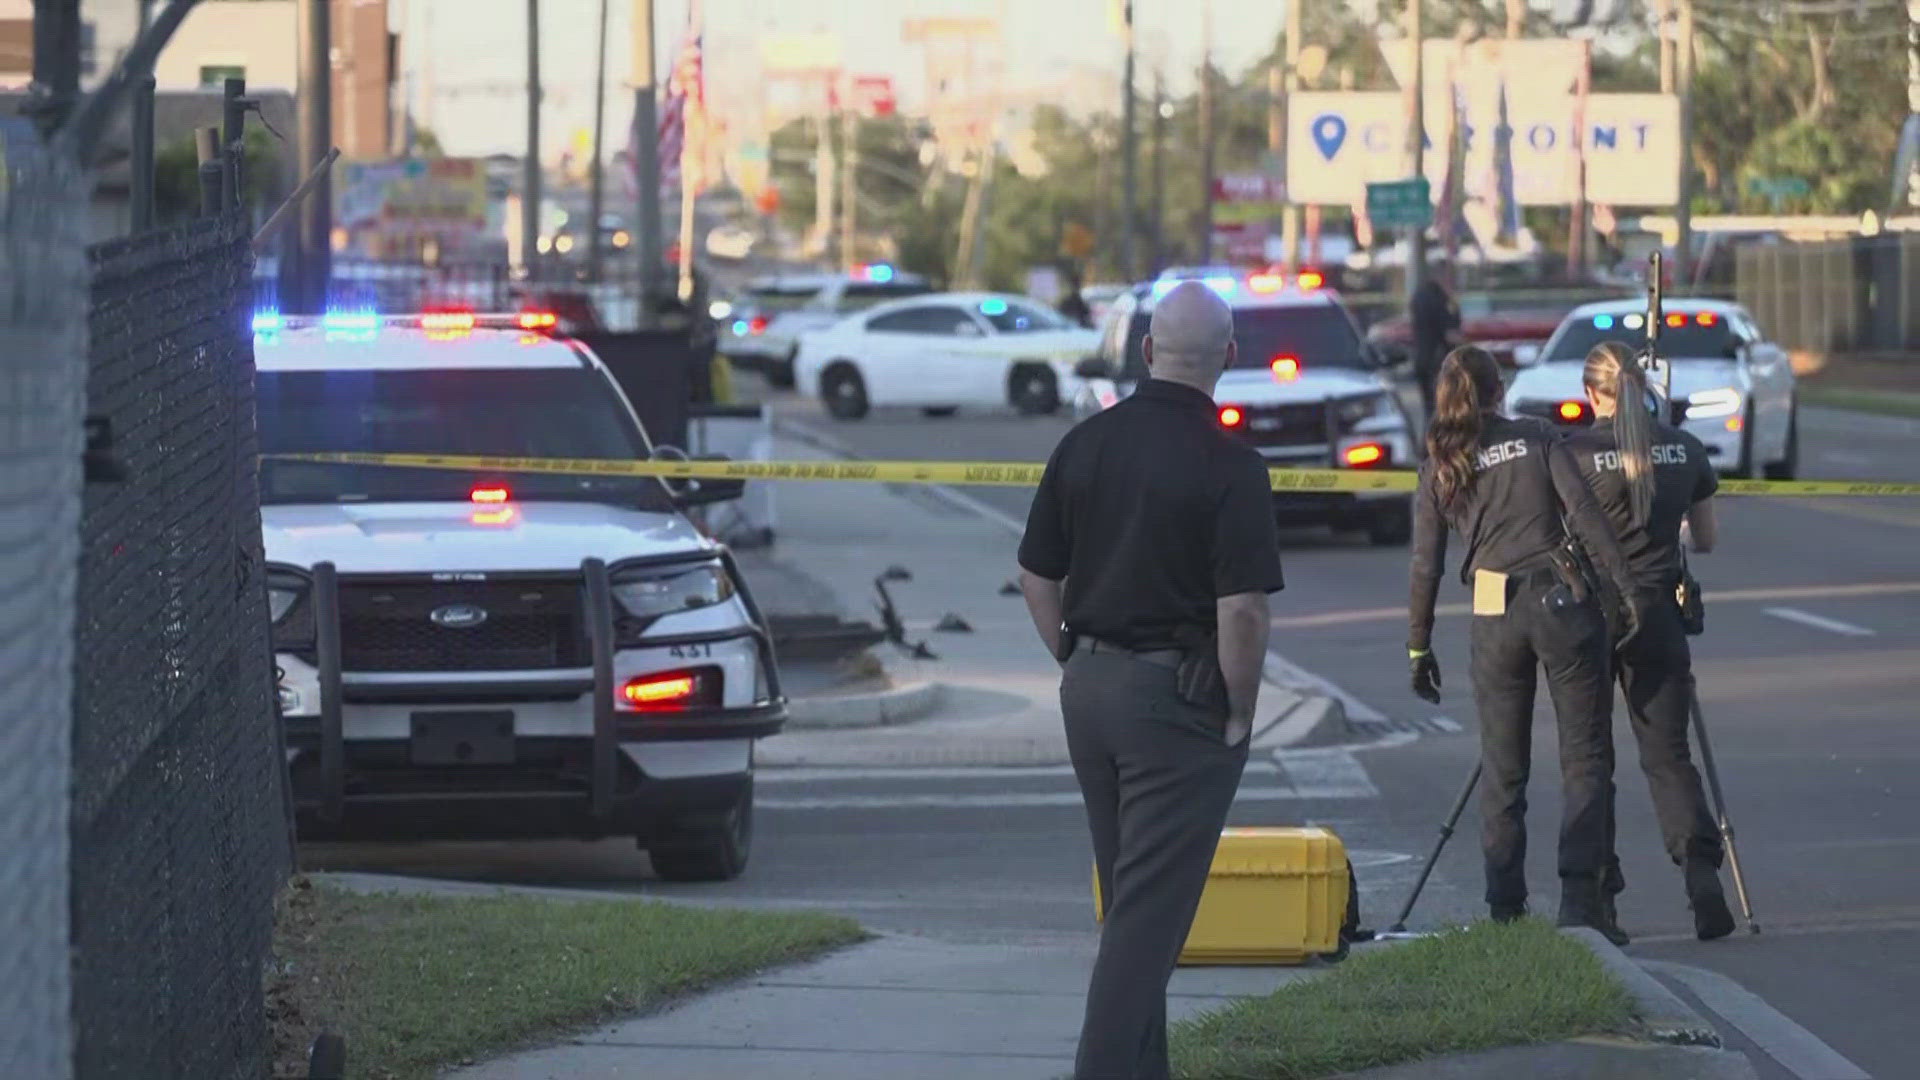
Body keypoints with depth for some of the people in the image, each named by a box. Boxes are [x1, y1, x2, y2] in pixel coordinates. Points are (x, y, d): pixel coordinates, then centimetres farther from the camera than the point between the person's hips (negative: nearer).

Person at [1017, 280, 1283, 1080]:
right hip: (1178, 698, -6)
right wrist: (1239, 712, -7)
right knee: (1151, 911, -4)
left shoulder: (1085, 445, 4)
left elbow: (1037, 577, 9)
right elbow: (1242, 609, -18)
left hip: (1090, 686, 6)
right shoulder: (1228, 466, -14)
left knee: (1130, 902, 17)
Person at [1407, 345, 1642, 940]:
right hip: (1563, 600, -2)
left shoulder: (1439, 468, 9)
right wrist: (1627, 590, -7)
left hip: (1494, 614, 2)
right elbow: (1585, 513, -5)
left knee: (1502, 769, 11)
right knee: (1585, 758, 1)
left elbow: (1425, 566, 9)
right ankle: (1579, 899, -12)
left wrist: (1419, 647, 16)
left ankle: (1505, 911, 8)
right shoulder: (1537, 439, 5)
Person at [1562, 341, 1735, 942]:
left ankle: (1599, 888, 11)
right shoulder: (1683, 448, 5)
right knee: (1667, 753, 6)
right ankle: (1700, 867, -15)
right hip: (1659, 613, 2)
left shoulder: (1576, 452, -7)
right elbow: (1707, 540, 14)